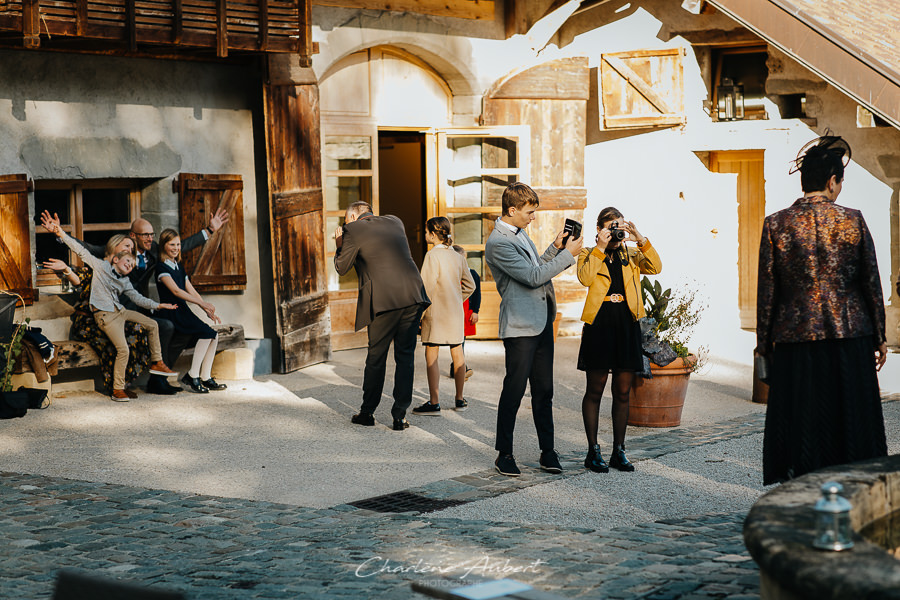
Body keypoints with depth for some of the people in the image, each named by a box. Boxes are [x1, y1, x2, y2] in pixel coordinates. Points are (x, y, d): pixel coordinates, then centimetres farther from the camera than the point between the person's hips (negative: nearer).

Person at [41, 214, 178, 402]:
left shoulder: (125, 282, 16)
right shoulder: (101, 266, 1)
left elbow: (138, 299, 21)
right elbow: (81, 251, -5)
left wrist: (158, 305, 15)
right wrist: (60, 233, -13)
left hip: (120, 311, 7)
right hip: (105, 315, -7)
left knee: (152, 325, 9)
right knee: (123, 349, -20)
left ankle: (157, 363, 21)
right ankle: (117, 390, -13)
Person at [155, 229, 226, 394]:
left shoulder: (179, 267, 19)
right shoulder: (161, 267, -8)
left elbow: (191, 291, 17)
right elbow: (175, 290, -18)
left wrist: (208, 310, 5)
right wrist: (202, 303, -22)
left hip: (183, 311, 8)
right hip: (170, 313, -8)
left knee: (214, 335, -7)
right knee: (206, 333, -22)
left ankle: (205, 378, -3)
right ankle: (192, 376, -15)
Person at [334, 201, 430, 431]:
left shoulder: (352, 230, 1)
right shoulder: (394, 222, 17)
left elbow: (342, 268, 7)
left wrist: (339, 245, 23)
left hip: (384, 301, -4)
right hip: (413, 296, 4)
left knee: (376, 357, 9)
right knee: (405, 356, 8)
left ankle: (367, 412, 20)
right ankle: (400, 415, 7)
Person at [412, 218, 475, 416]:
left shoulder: (433, 256, -11)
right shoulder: (458, 257, 8)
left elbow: (428, 287, -16)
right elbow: (469, 286, 13)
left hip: (436, 312, -7)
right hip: (456, 312, 7)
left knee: (431, 356, -3)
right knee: (457, 354, 12)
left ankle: (434, 403, -5)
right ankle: (460, 400, 19)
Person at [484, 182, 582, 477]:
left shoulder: (520, 233, 14)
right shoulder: (498, 243, -16)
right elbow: (533, 277, -20)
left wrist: (556, 247, 11)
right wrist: (567, 254, -13)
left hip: (542, 322, 9)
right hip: (520, 327, -9)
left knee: (544, 390, 10)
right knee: (514, 391, -1)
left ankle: (547, 451, 16)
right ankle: (504, 454, 9)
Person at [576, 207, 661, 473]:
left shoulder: (632, 255, 13)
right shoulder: (589, 254, 6)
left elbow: (655, 267, -5)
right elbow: (585, 278, -15)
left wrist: (640, 239, -12)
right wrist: (601, 248, -15)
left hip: (627, 326, 3)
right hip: (598, 325, -3)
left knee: (623, 392, 7)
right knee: (595, 390, 3)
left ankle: (619, 451, 16)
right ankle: (593, 451, 10)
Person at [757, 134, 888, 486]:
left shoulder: (775, 225, -3)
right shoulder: (853, 220, -3)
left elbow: (767, 291, -1)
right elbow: (872, 284, 1)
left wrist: (764, 345, 7)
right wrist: (880, 337, 10)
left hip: (796, 340, 0)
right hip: (851, 337, 0)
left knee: (801, 423, 5)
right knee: (851, 421, 9)